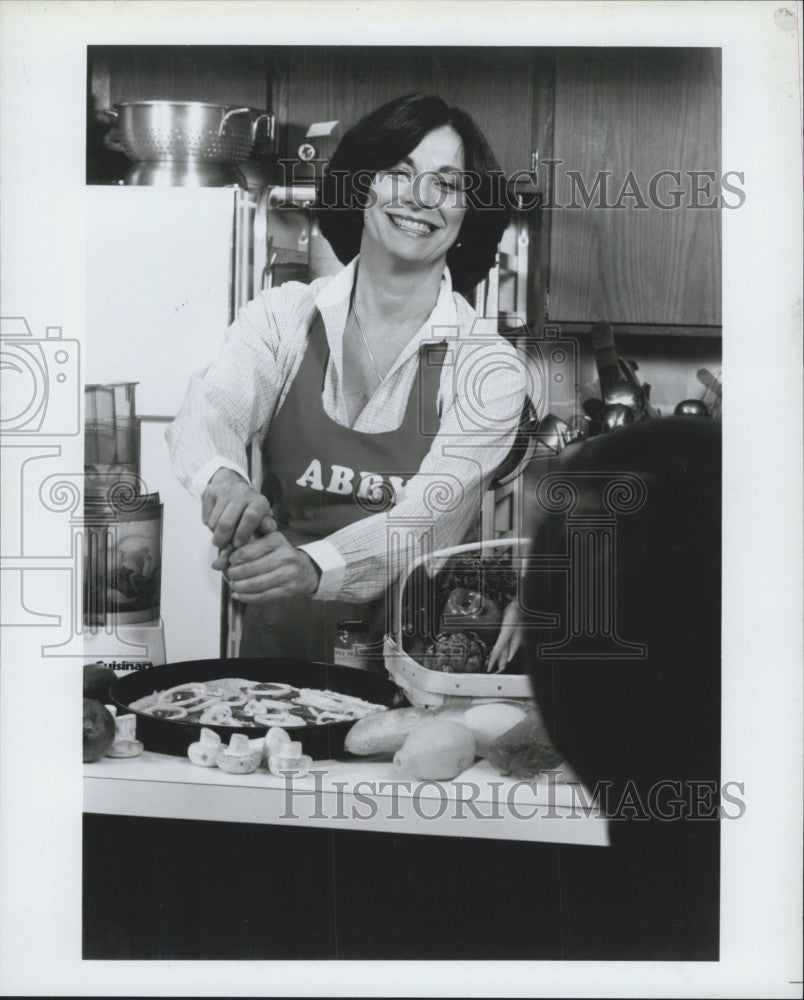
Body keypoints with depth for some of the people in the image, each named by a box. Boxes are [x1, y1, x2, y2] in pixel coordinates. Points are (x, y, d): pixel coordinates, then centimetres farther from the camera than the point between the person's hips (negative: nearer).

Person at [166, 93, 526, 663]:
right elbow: (210, 409, -12)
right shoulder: (283, 316, 5)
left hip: (418, 646, -1)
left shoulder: (489, 367, -1)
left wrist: (315, 567, -33)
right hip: (280, 636, 1)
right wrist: (223, 477, -36)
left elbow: (428, 520, -13)